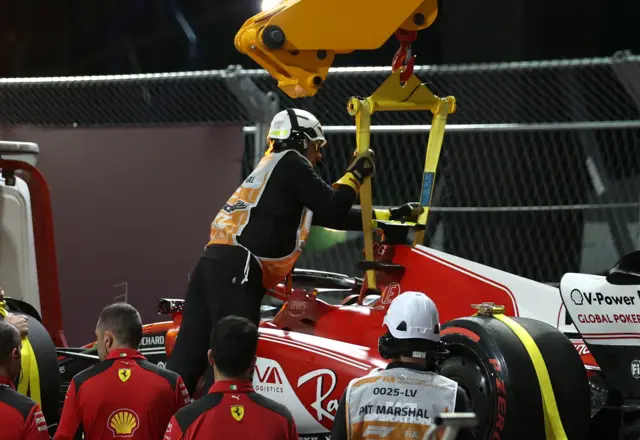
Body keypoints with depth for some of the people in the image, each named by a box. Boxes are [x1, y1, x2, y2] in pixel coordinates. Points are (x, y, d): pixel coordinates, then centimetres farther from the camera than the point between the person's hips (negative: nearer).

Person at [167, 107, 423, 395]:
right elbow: (333, 208, -4)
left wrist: (391, 216, 32)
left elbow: (331, 217, 31)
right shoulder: (290, 163, 3)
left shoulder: (272, 168, 30)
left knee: (187, 359, 3)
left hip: (213, 264, 9)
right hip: (237, 270, -9)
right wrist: (356, 173, 12)